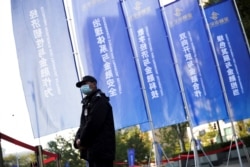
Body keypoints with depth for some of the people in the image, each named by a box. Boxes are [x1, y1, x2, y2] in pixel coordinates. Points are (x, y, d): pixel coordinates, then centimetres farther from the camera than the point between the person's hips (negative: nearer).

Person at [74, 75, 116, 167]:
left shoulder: (100, 101, -7)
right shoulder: (88, 103, 24)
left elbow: (93, 124, -17)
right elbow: (83, 125, 19)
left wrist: (82, 141, -9)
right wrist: (77, 140, 0)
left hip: (101, 149, -10)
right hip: (93, 149, 10)